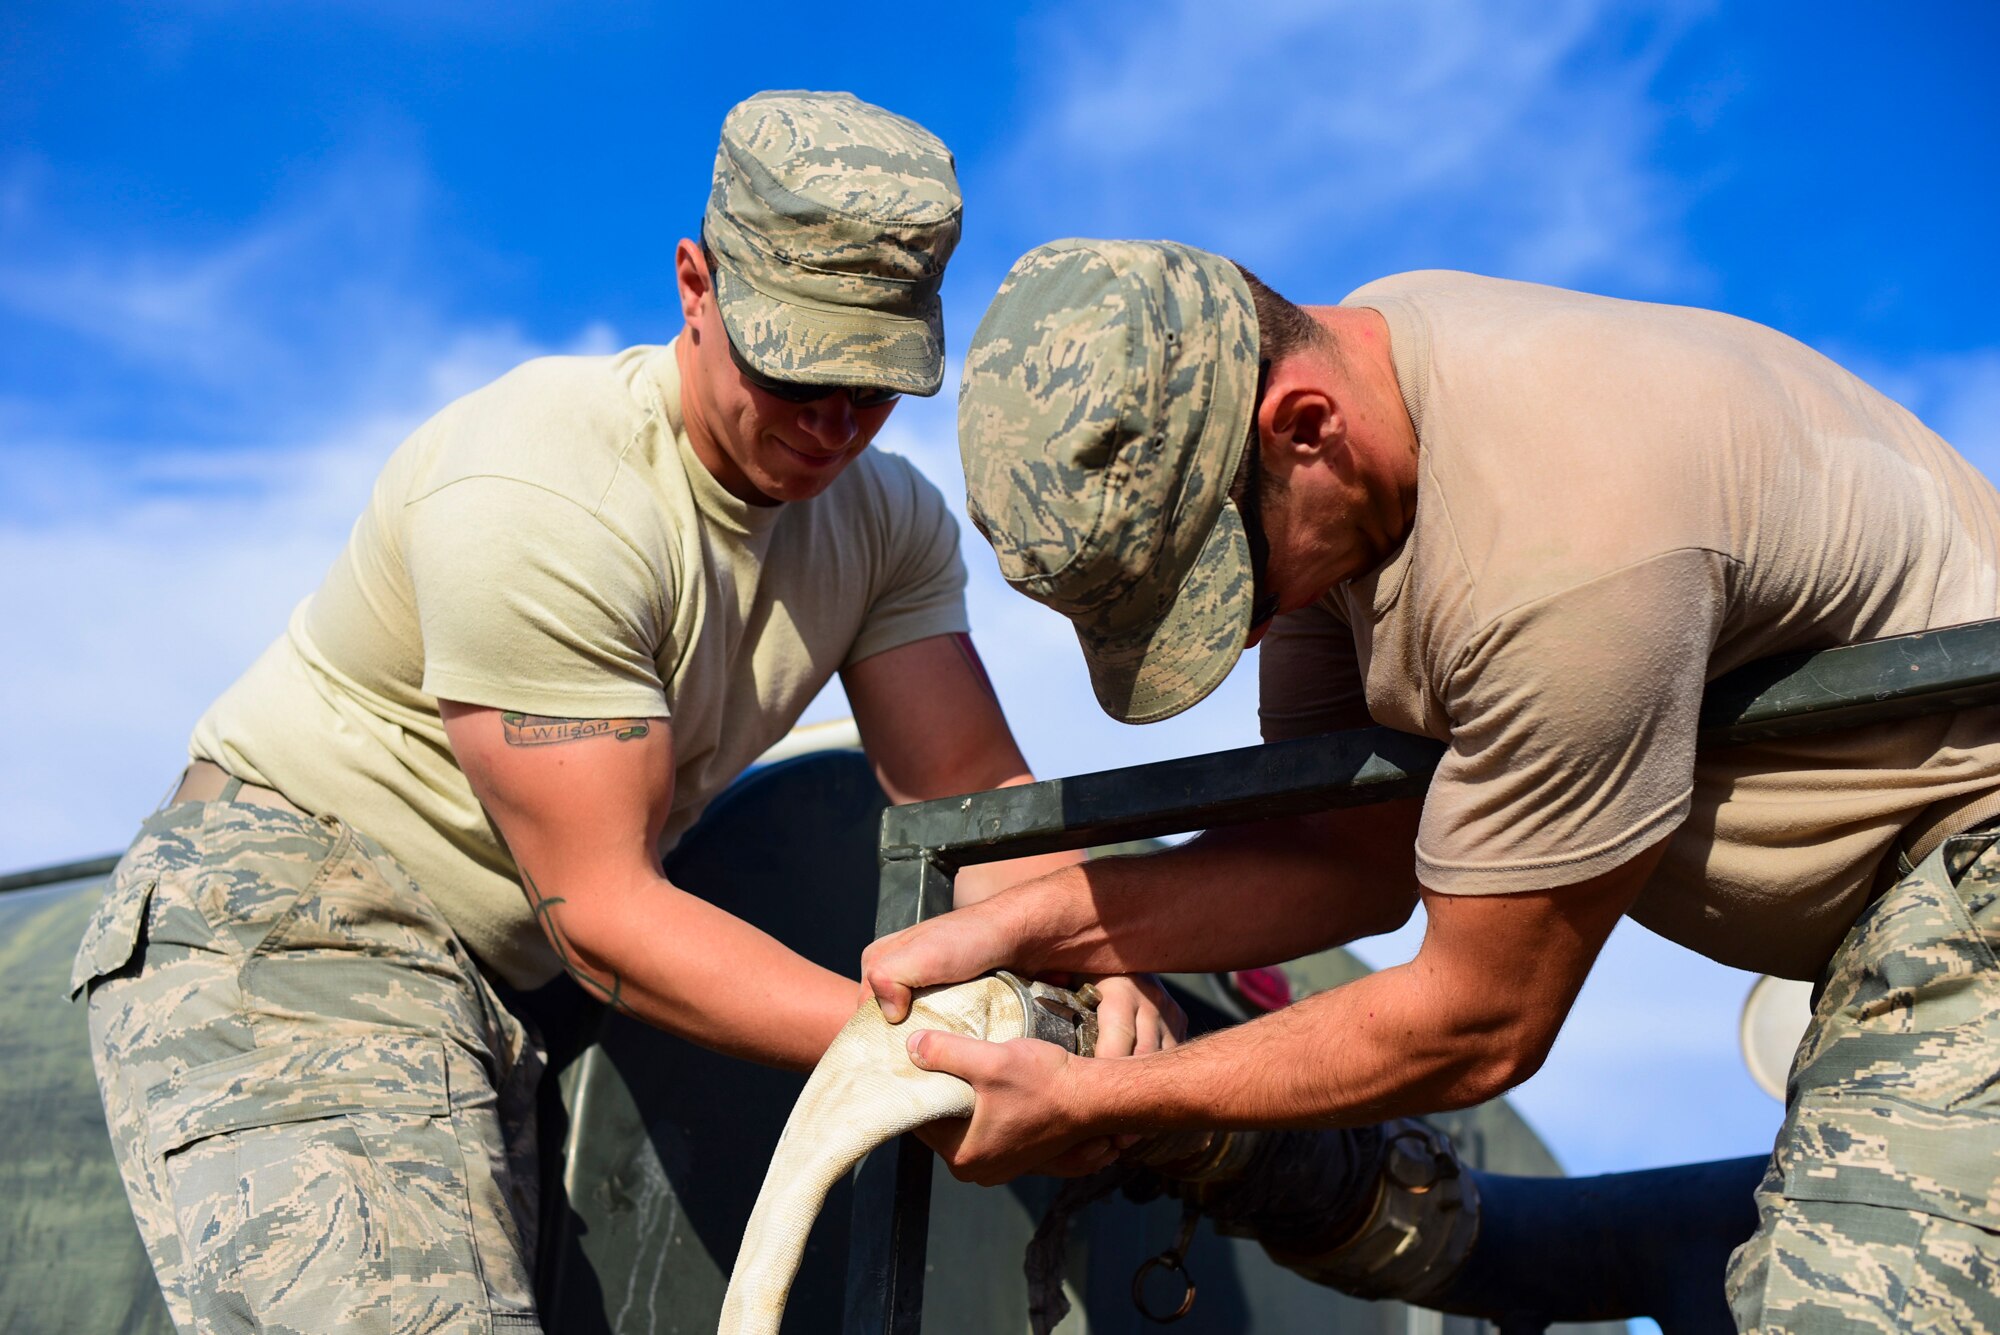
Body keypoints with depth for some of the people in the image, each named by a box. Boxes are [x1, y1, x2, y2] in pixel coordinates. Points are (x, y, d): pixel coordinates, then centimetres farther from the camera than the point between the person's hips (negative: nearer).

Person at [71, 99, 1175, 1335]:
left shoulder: (887, 519, -1)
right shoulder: (537, 500, -25)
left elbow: (976, 792, -4)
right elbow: (599, 911, -25)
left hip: (494, 984, 8)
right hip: (283, 929, -8)